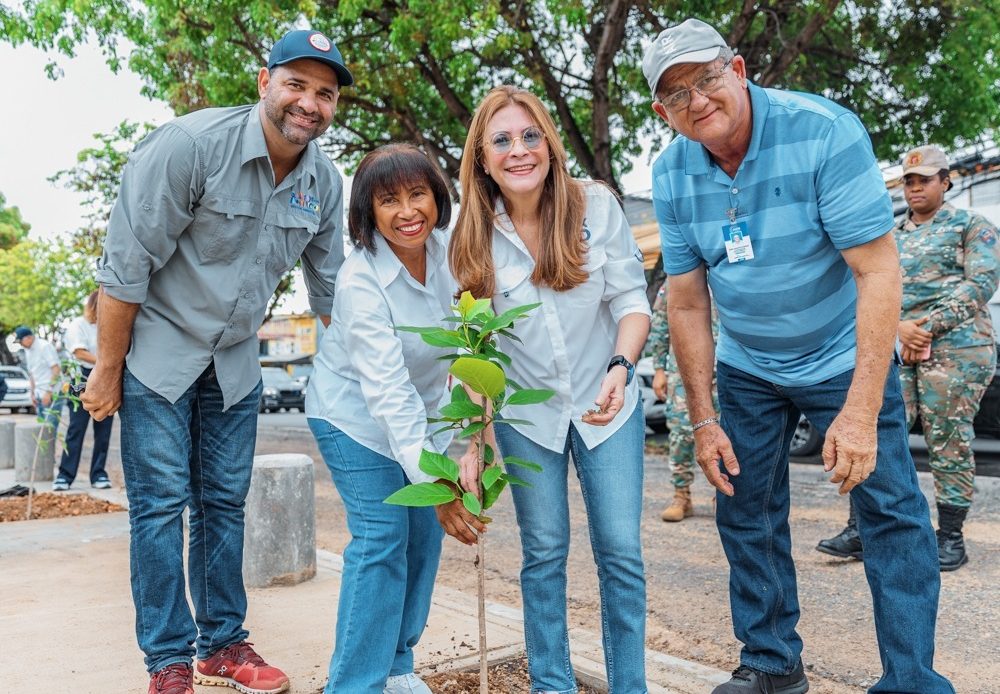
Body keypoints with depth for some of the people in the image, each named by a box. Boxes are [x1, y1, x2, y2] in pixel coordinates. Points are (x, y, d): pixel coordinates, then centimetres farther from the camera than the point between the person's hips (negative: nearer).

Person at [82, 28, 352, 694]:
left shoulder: (325, 183, -4)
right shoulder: (190, 144, -21)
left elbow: (332, 289, 6)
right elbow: (127, 264, -18)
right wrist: (108, 369, -13)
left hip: (236, 361, 5)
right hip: (158, 347, -5)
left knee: (225, 503, 10)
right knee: (161, 504, -1)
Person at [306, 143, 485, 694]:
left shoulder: (449, 247, -13)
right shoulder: (361, 283, -30)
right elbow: (387, 391, -34)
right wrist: (434, 483, -38)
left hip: (421, 409, 6)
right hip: (358, 415, -6)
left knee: (424, 536, 7)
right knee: (381, 540, -10)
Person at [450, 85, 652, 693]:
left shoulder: (597, 206, -10)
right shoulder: (475, 237, -8)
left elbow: (632, 300, -9)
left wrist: (621, 367, -27)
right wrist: (478, 436, -12)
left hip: (607, 406, 0)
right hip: (526, 414, 1)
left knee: (621, 551, 0)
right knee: (544, 553, 6)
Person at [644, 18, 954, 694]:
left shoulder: (824, 131, -22)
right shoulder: (672, 173, -9)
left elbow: (879, 271, -25)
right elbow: (688, 303, -5)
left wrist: (861, 412, -29)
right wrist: (704, 419, -6)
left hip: (845, 358, -3)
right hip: (747, 369, 4)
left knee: (892, 511, -5)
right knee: (745, 512, 9)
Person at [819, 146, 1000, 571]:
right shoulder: (890, 235, 19)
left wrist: (928, 327, -14)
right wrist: (898, 328, -9)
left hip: (955, 348, -4)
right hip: (895, 348, 4)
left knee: (948, 443, -2)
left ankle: (951, 538, 9)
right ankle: (860, 530, 0)